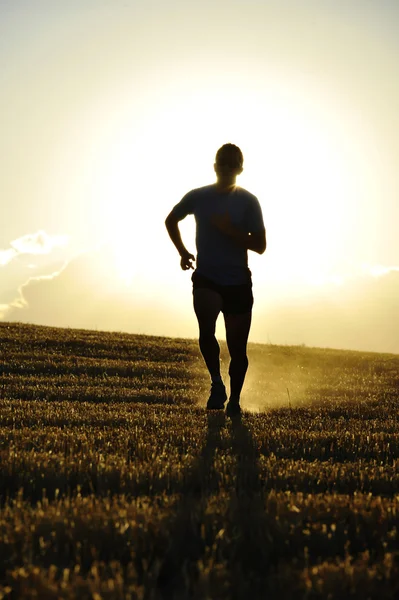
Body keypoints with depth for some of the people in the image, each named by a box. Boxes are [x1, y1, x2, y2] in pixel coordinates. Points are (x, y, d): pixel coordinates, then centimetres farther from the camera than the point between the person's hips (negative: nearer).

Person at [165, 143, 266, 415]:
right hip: (206, 279, 0)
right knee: (206, 328, -25)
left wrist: (230, 230, -17)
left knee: (237, 347, 2)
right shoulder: (198, 197, 3)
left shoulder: (248, 201, -2)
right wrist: (183, 251, 10)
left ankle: (234, 400, 18)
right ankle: (216, 382, -4)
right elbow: (171, 220, 20)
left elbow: (260, 245, -5)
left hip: (238, 282, 0)